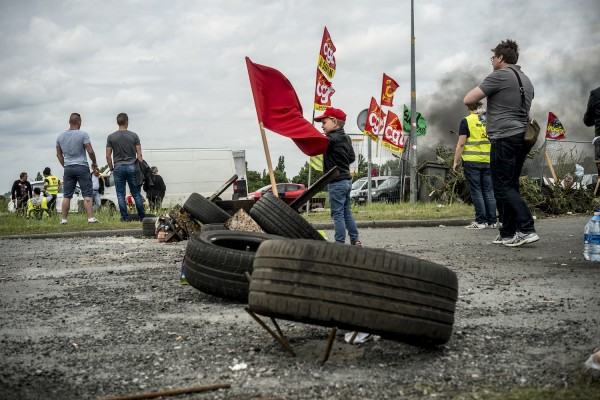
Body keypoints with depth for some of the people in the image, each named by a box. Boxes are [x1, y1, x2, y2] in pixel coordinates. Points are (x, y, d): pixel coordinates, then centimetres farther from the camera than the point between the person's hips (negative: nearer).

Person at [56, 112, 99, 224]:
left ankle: (64, 219, 6)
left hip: (68, 168, 4)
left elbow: (59, 154, 14)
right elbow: (90, 151, -10)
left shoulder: (60, 136, 9)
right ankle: (90, 217, -9)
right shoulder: (83, 134, -7)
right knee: (87, 195, -3)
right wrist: (94, 162, 4)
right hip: (82, 167, -4)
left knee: (66, 196, 7)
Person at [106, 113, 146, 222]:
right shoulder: (134, 136, 0)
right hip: (131, 167, 0)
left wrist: (111, 168, 11)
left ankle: (125, 218, 3)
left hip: (118, 168, 0)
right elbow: (139, 154, -2)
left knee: (121, 195, 4)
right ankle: (142, 217, 7)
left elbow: (108, 156, -1)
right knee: (136, 194, 5)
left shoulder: (111, 137, 0)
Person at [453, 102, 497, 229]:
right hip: (488, 161, 4)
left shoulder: (466, 121, -3)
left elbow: (461, 143, -7)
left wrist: (455, 161, -2)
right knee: (488, 190, 8)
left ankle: (480, 221, -3)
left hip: (471, 161, -4)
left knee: (476, 191, 0)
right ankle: (492, 221, 8)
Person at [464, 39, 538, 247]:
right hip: (522, 137, 9)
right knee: (510, 187, 12)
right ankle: (508, 233, 13)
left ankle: (527, 229, -18)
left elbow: (468, 100, -10)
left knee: (503, 187, -8)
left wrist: (480, 90, 9)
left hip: (504, 138, -9)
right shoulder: (526, 80, 20)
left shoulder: (499, 76, -8)